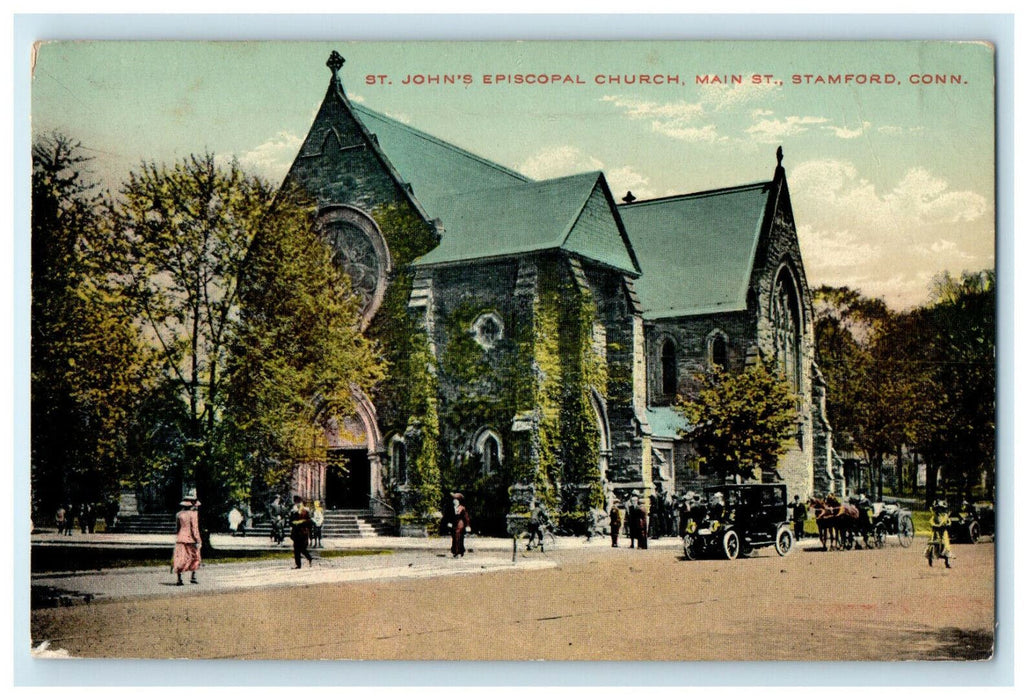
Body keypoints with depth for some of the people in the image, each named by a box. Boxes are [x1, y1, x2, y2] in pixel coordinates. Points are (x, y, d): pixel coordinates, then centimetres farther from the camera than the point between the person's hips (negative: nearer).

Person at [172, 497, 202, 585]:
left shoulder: (179, 514, 7)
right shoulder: (193, 514, -11)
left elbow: (177, 528, 13)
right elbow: (194, 528, -14)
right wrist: (198, 541, -12)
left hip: (180, 539, 5)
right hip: (191, 539, -5)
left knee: (180, 560, 2)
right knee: (195, 558, 12)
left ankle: (179, 579, -4)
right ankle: (193, 577, 11)